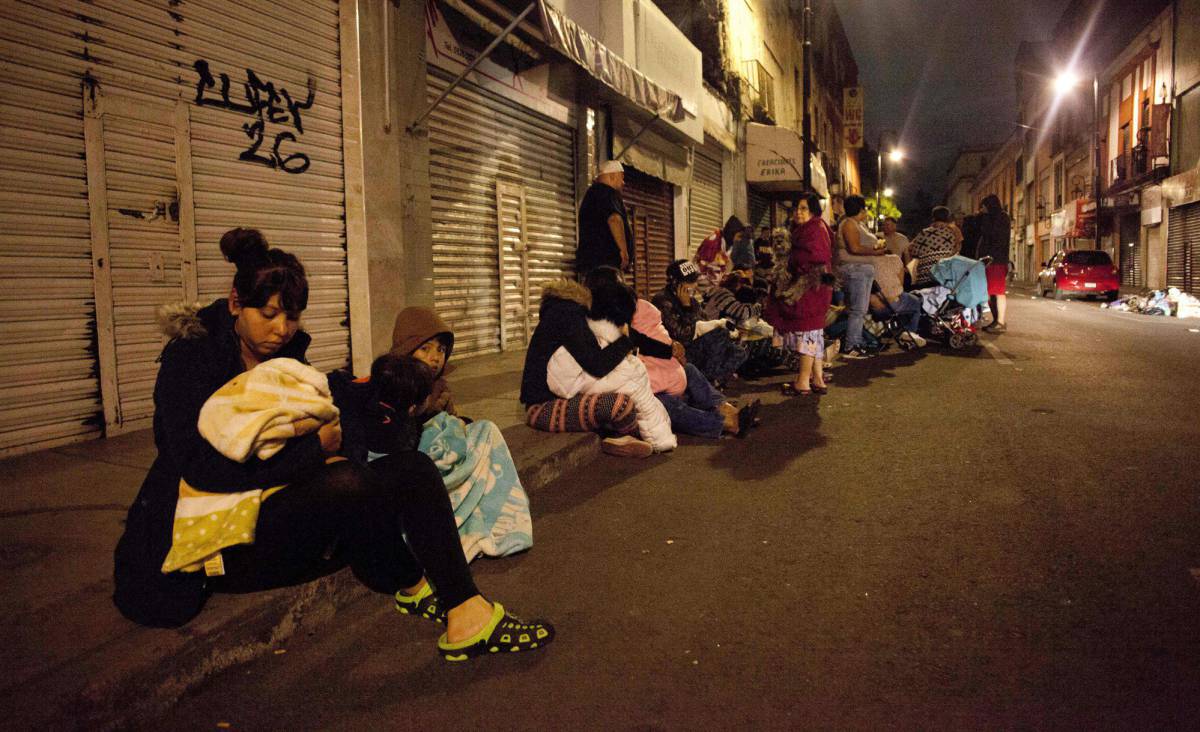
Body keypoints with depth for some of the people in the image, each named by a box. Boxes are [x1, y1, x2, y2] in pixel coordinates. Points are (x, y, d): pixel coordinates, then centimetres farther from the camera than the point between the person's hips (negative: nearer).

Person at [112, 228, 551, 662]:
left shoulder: (287, 355, 11)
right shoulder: (192, 355, -10)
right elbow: (203, 467, -21)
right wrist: (316, 446, -20)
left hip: (286, 512, 7)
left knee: (413, 468, -16)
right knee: (347, 482, -31)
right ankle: (412, 585, -12)